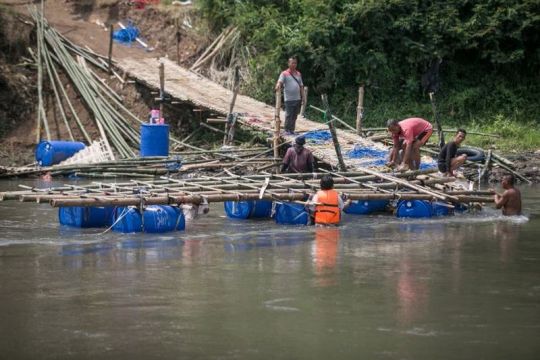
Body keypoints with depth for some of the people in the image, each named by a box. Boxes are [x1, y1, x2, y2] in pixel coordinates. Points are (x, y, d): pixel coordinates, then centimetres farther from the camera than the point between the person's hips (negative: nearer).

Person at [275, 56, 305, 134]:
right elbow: (280, 81, -18)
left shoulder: (298, 74, 14)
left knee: (295, 116, 10)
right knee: (289, 115, -4)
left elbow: (301, 86, 17)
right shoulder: (285, 74, -3)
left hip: (297, 99, 5)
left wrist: (303, 98, 13)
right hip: (289, 99, -5)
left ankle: (292, 130, 18)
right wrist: (278, 86, -41)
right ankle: (287, 130, 4)